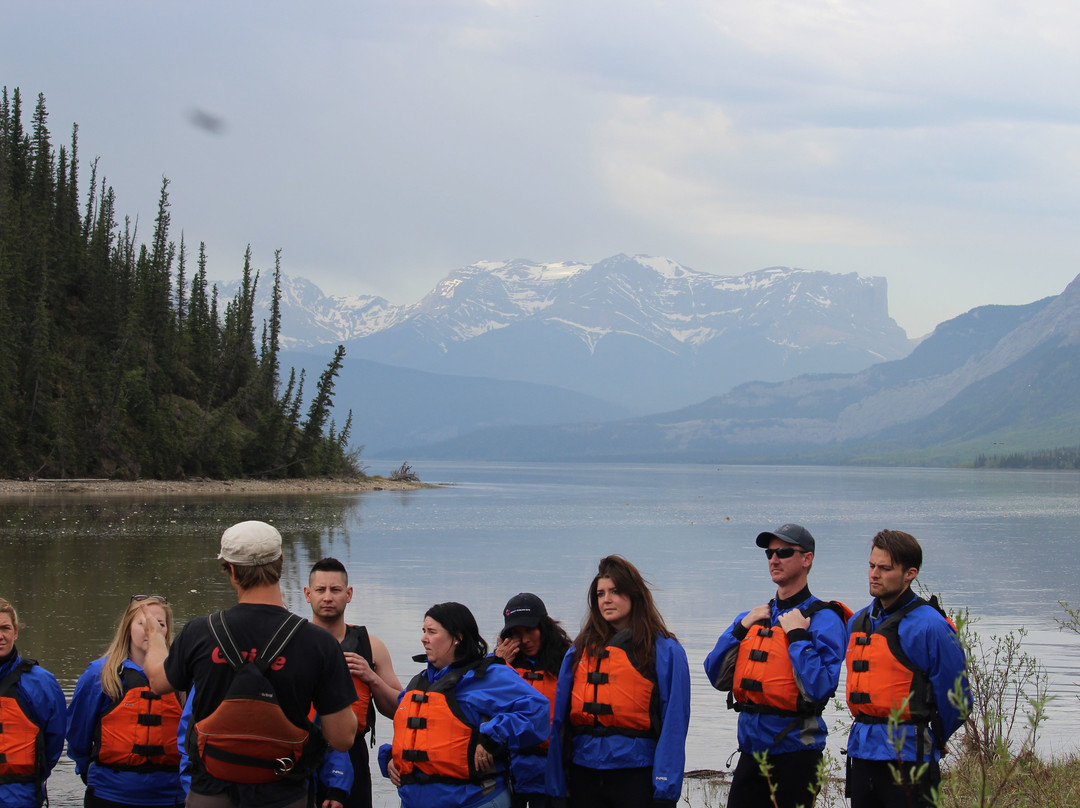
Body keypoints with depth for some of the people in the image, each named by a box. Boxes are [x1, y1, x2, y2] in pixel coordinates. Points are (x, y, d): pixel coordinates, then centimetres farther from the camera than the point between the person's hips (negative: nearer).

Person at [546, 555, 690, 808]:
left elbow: (673, 724, -5)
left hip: (636, 775, -3)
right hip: (584, 773, 3)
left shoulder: (664, 650, 0)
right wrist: (557, 786, 2)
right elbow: (560, 718, 8)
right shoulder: (580, 650, 11)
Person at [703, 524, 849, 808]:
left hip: (795, 749, -6)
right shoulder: (753, 617, 14)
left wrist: (797, 636, -16)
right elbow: (717, 677, 8)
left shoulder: (823, 619, -7)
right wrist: (741, 628, 0)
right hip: (751, 747, 6)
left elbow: (820, 689, -19)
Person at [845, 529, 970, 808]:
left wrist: (931, 742, 7)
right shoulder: (857, 623, 12)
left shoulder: (929, 626, -10)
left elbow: (955, 699, -5)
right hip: (861, 752, 7)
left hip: (907, 757, -7)